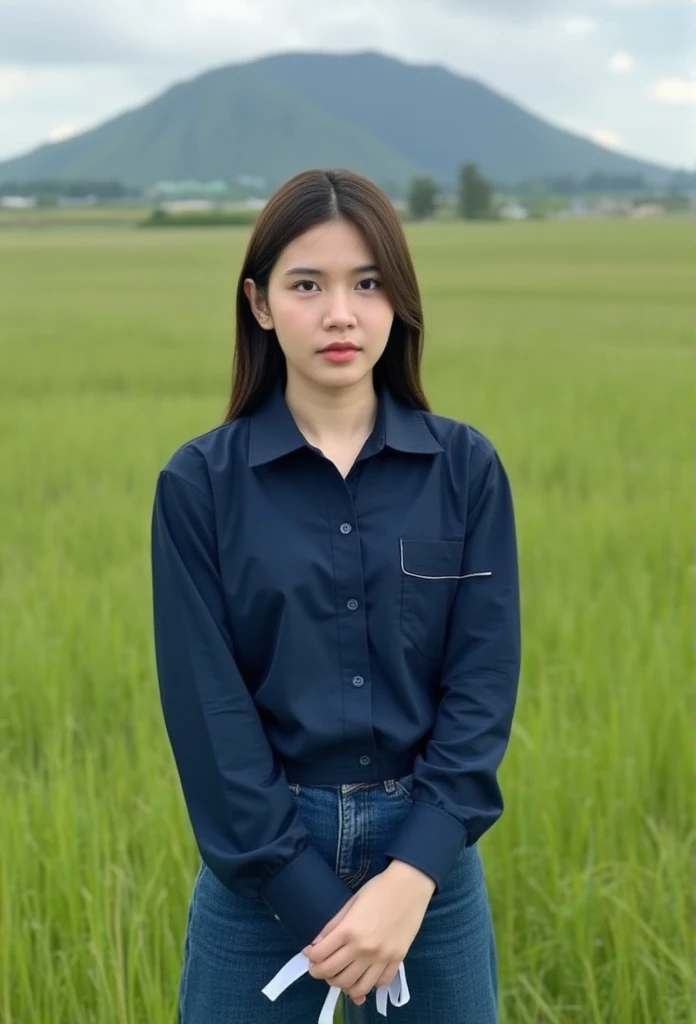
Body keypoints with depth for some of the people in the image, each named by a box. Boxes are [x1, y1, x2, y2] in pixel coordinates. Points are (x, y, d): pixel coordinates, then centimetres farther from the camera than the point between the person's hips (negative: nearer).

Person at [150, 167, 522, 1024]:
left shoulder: (467, 468, -1)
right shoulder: (200, 480, -5)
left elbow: (485, 681, -5)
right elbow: (208, 704, -8)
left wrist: (411, 876, -15)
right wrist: (316, 905, -13)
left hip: (429, 854, 1)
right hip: (261, 862, -1)